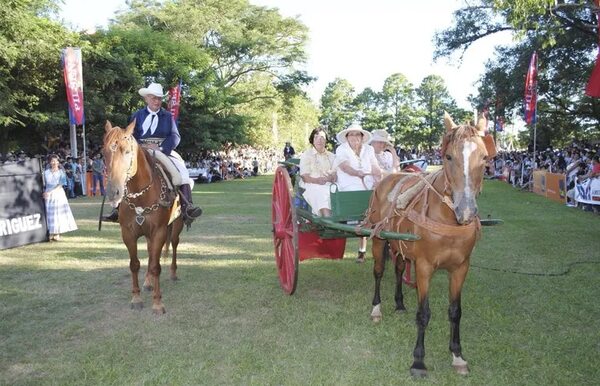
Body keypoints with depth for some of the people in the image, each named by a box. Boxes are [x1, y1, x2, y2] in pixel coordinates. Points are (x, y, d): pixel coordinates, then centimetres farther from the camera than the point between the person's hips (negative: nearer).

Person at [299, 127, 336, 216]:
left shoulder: (331, 156, 24)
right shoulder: (306, 155, 12)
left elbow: (335, 174, 12)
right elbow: (304, 177, 0)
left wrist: (332, 177, -14)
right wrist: (317, 180, -20)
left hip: (329, 185, 3)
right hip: (311, 186, -3)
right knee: (321, 193, -37)